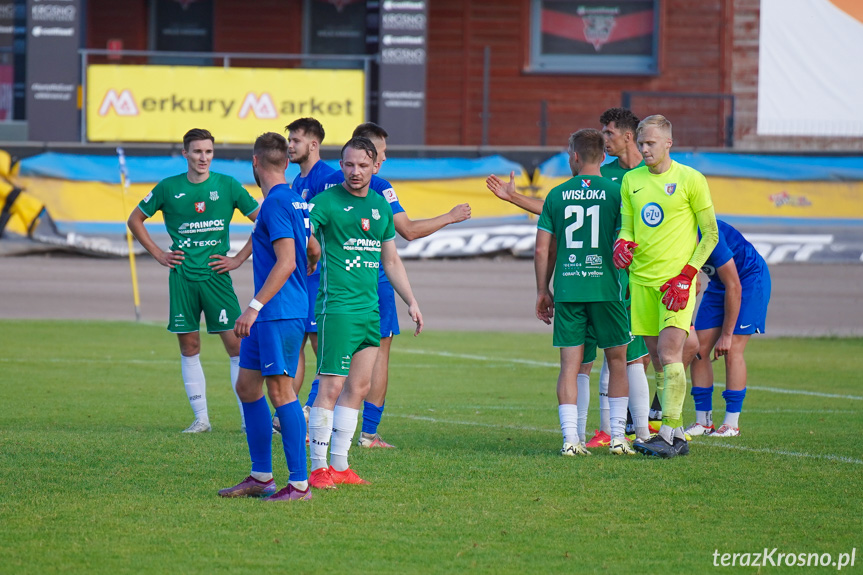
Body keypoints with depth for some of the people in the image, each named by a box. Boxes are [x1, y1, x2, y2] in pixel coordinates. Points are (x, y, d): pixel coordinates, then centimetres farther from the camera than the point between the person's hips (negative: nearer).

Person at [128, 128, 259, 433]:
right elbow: (135, 219, 14)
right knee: (189, 347, 3)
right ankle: (201, 418, 11)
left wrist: (239, 258, -1)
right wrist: (159, 254, 7)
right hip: (182, 277, 1)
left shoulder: (227, 186, 0)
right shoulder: (169, 188, 3)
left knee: (235, 344, -6)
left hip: (216, 275, -1)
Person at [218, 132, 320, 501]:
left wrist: (255, 306, -23)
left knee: (280, 389, -9)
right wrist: (302, 286, 45)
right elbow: (314, 252, 28)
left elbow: (286, 262, -21)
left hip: (280, 314, -10)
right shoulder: (294, 201, 16)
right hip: (269, 316, 10)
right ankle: (261, 478, 18)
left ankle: (300, 484, -9)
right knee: (247, 386, 13)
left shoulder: (276, 203, -14)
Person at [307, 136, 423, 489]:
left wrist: (411, 302, 19)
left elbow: (391, 260, 22)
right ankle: (318, 468, -5)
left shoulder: (380, 205, 14)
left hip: (370, 308, 7)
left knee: (359, 386, 7)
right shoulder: (327, 201, -5)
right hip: (337, 306, -7)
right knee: (331, 386, -9)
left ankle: (339, 465, 13)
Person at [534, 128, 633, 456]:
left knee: (570, 364, 3)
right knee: (617, 360, 11)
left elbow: (542, 249, 5)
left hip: (567, 290, 1)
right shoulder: (615, 192, -1)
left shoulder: (557, 195, 5)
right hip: (607, 288, -1)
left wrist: (542, 291, 15)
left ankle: (570, 439, -4)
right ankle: (617, 438, 10)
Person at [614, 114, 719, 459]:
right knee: (657, 359, 5)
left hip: (677, 281, -5)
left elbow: (711, 233, -1)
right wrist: (622, 244, -7)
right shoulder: (631, 180, 11)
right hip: (641, 279, 5)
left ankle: (669, 435, -17)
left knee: (669, 354, -16)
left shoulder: (690, 180, -4)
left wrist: (686, 275, -10)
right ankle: (677, 437, 10)